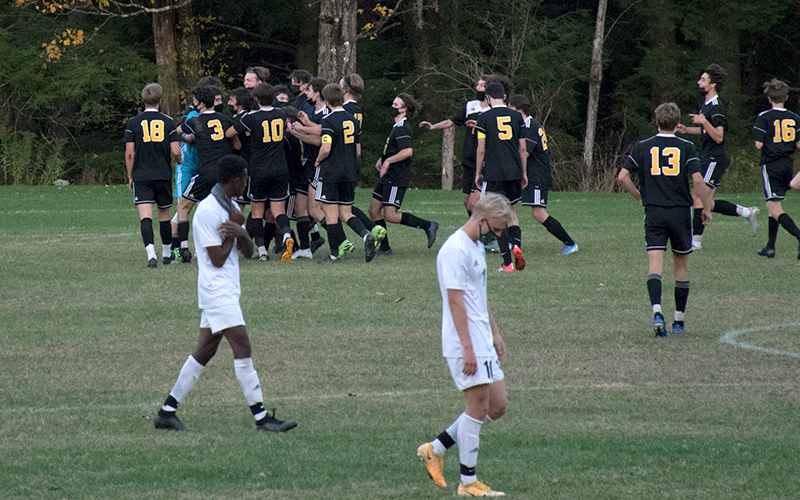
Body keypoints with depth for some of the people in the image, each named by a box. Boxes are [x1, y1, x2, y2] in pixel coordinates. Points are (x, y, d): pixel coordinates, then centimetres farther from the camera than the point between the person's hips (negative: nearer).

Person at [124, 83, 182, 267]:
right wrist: (179, 161, 19)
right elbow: (175, 151, -4)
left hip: (141, 176, -1)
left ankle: (151, 254, -26)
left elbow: (129, 153, -2)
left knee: (145, 216, -9)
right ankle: (167, 253, 30)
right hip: (164, 175, 1)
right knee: (164, 214, 17)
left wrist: (130, 176, 8)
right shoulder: (167, 122, 1)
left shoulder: (133, 122, 0)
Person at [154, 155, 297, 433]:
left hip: (227, 292, 10)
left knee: (204, 352, 10)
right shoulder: (208, 211, -16)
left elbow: (248, 252, 11)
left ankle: (167, 411, 14)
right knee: (242, 349, -12)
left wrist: (241, 233, -10)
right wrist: (234, 229, -7)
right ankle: (261, 418, -13)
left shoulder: (231, 207, 15)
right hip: (218, 291, -10)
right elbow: (218, 259, -17)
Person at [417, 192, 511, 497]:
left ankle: (435, 449, 18)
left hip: (482, 343, 10)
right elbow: (456, 301, -20)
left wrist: (494, 333, 27)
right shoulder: (455, 250, -16)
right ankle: (468, 483, -1)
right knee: (478, 406, -7)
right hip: (465, 345, -10)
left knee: (497, 406, 9)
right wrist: (468, 347, -22)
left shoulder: (476, 247, 16)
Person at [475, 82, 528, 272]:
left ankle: (507, 262, -1)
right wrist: (524, 173, 16)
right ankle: (516, 245, -8)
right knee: (512, 211, 19)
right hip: (514, 172, 3)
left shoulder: (484, 118, -4)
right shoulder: (516, 116, 5)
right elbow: (523, 148, 7)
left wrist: (478, 173, 6)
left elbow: (481, 149, -5)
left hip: (493, 174, -3)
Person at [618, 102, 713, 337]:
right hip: (681, 212, 0)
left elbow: (622, 176, 0)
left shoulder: (643, 147, 3)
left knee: (655, 264, -6)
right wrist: (706, 208, -2)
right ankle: (679, 319, 17)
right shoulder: (686, 147, -2)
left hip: (653, 212, 0)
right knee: (681, 265, 13)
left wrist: (640, 196, 14)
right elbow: (698, 179, -12)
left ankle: (657, 311, -28)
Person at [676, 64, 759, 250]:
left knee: (699, 199, -11)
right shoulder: (707, 105, 13)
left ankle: (695, 240, -7)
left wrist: (704, 122, -34)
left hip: (714, 160, -10)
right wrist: (687, 129, 18)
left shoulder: (716, 108, -17)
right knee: (708, 203, 11)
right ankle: (748, 212, 21)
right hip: (707, 160, 10)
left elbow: (718, 137, -23)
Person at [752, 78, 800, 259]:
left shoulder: (764, 118, -9)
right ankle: (770, 247, 21)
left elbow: (759, 144, -12)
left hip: (771, 166, -6)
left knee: (775, 209, -9)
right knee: (773, 207, 19)